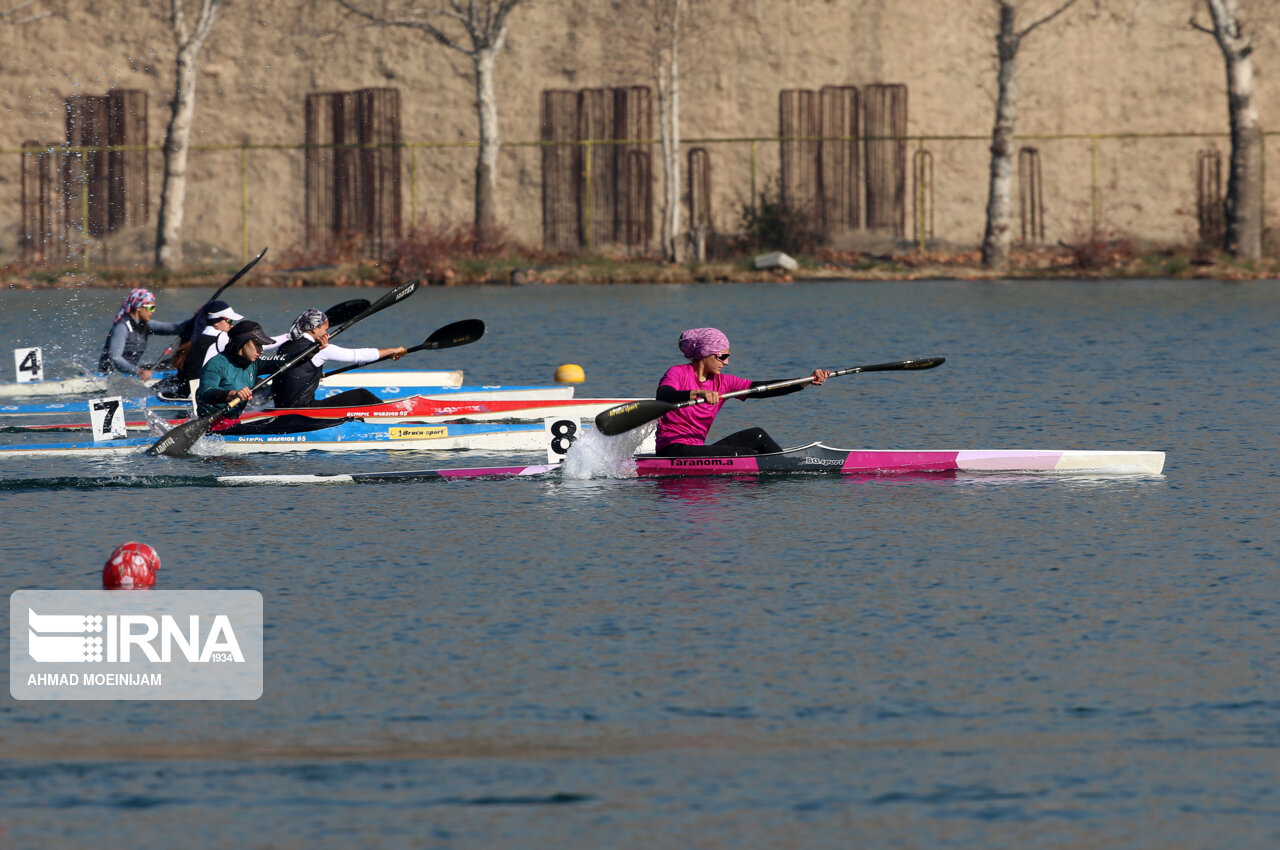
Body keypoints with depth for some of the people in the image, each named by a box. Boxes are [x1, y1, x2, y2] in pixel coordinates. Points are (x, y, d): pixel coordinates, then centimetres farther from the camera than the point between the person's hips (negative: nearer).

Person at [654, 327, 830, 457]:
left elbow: (761, 389, 3)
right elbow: (662, 398, -30)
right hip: (673, 452, -8)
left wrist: (807, 382, -8)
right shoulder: (678, 373, -8)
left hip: (696, 450, 8)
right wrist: (697, 394, -47)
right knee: (747, 456, -18)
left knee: (755, 435, -3)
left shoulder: (723, 382, 11)